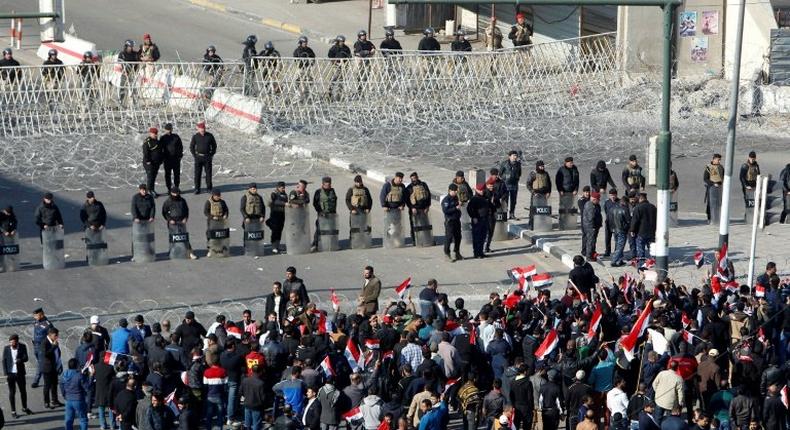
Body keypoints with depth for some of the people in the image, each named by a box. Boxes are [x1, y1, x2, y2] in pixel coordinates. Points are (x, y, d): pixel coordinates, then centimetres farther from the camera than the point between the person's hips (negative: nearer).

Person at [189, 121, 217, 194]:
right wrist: (194, 155, -2)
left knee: (208, 173, 4)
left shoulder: (209, 136, -2)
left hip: (207, 157, 0)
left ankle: (209, 187, 14)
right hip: (198, 157, 0)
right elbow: (191, 147, 6)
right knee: (197, 173, 0)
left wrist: (211, 155, 2)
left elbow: (214, 145, 9)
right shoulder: (195, 136, -3)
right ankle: (197, 189, 6)